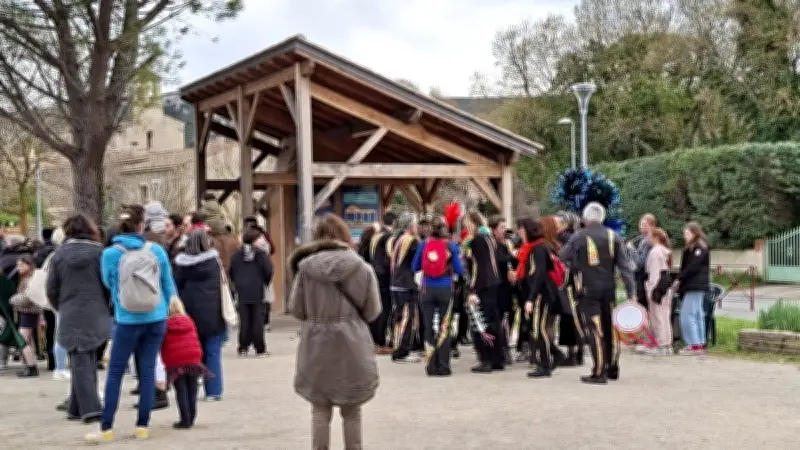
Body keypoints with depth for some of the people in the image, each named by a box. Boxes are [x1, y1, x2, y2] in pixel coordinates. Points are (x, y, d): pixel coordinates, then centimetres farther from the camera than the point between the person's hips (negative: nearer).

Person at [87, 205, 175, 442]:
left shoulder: (110, 254, -7)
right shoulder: (157, 251, -4)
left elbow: (109, 284, 10)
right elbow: (169, 286, 5)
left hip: (127, 321, -2)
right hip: (156, 320, 2)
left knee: (115, 373, 6)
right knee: (148, 371, 8)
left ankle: (106, 428, 7)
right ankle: (143, 426, 12)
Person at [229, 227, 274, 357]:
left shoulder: (237, 254, 2)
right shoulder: (261, 254, -6)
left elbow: (231, 272, 5)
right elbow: (268, 271, -8)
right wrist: (265, 283, 11)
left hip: (242, 292, 2)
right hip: (257, 292, -2)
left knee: (244, 321, 7)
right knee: (257, 320, 3)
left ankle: (243, 348, 6)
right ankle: (260, 349, 4)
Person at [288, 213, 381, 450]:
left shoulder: (306, 267, -6)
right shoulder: (362, 268, -7)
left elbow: (296, 309, 1)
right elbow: (372, 311, 0)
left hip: (316, 346, 0)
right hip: (351, 345, 0)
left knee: (320, 410, 11)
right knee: (351, 411, 14)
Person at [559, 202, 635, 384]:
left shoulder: (579, 237, -6)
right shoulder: (613, 236, 3)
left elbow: (564, 257, 1)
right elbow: (624, 265, 0)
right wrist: (631, 292, 1)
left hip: (588, 289, -4)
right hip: (609, 289, 4)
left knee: (595, 330, -3)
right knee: (610, 328, 15)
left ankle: (599, 373, -5)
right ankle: (613, 368, 24)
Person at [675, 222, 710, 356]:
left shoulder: (700, 249, -10)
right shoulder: (690, 249, 19)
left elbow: (692, 267, -18)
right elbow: (685, 266, 17)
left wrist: (679, 279, -14)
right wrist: (679, 280, 5)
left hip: (696, 286, -10)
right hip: (691, 286, 10)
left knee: (687, 315, -11)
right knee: (697, 315, 11)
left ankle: (694, 345, -10)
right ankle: (700, 344, 14)